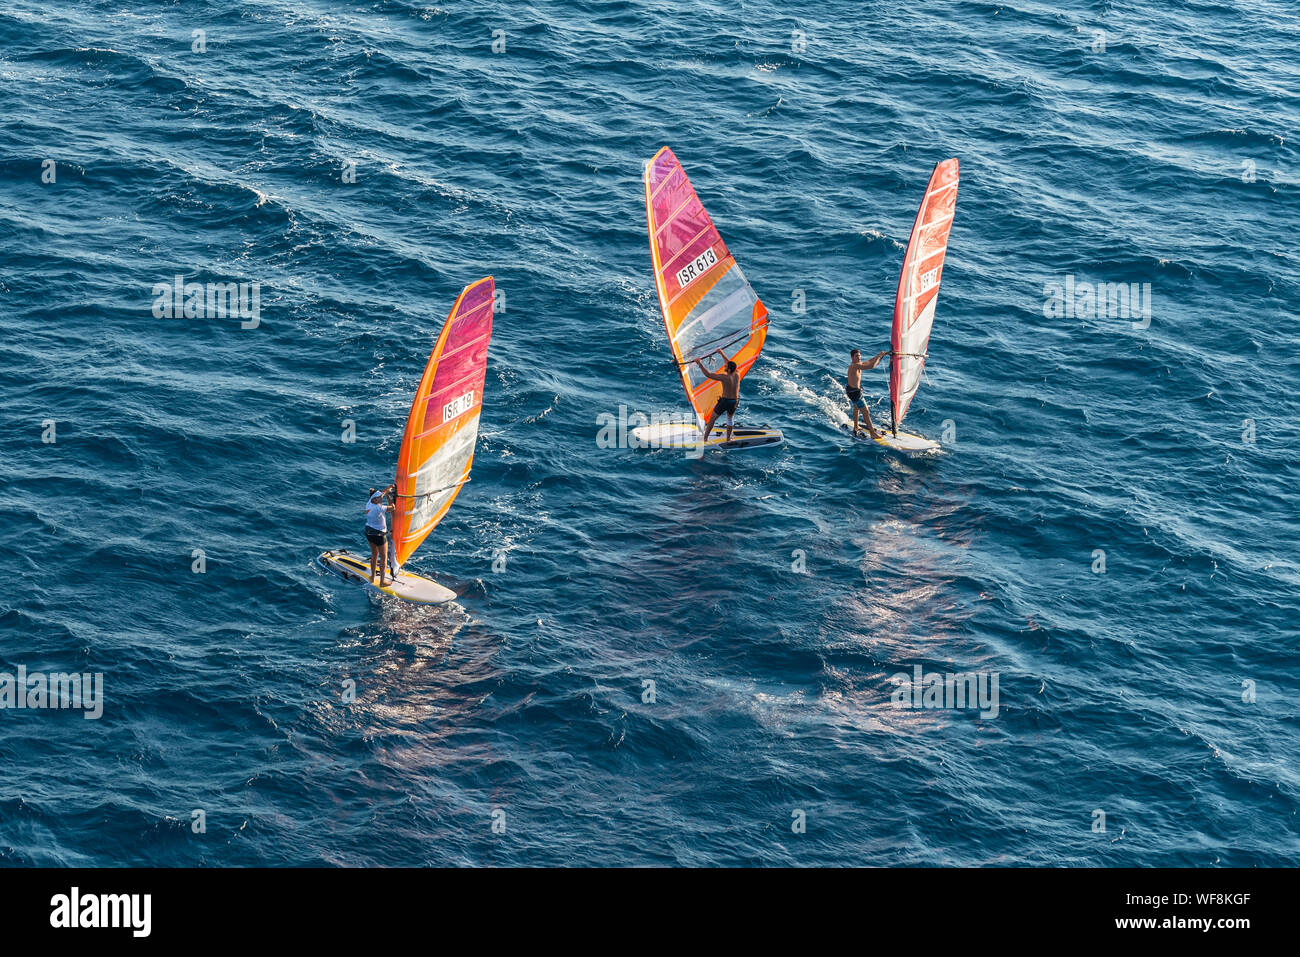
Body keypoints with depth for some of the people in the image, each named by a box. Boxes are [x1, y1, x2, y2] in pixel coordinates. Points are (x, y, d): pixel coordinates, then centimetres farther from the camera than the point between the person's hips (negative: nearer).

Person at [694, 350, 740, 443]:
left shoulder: (724, 377, -25)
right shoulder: (737, 375, -9)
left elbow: (708, 374, -25)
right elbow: (730, 364, 9)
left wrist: (700, 364, -19)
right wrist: (722, 353, 14)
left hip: (724, 401, -5)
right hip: (734, 402, 5)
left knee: (712, 419, 15)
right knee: (730, 419, 30)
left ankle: (705, 438, 20)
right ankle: (728, 438, 35)